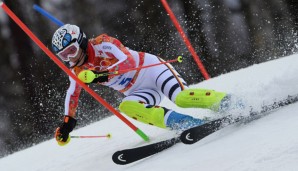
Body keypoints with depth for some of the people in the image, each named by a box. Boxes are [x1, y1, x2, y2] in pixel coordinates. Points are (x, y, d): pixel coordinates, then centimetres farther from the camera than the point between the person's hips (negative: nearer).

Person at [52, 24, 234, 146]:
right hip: (139, 92, 6)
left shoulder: (101, 44, -18)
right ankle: (186, 123, -33)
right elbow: (72, 95, 18)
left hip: (151, 68, -6)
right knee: (126, 106, -27)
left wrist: (103, 74, -41)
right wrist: (67, 123, 13)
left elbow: (129, 61, -29)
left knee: (181, 97, -31)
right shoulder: (77, 71, 4)